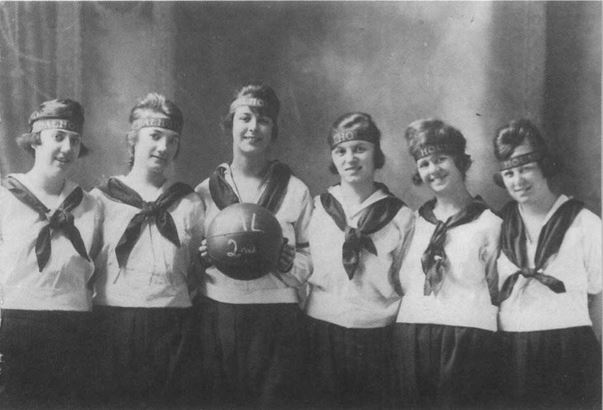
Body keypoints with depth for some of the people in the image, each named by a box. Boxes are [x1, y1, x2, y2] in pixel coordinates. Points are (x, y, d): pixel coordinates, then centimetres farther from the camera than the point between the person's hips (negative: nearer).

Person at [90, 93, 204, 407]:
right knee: (113, 399, 2)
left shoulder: (189, 202, 11)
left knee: (164, 399, 4)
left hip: (171, 323, 1)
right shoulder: (100, 198, 6)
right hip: (112, 322, -1)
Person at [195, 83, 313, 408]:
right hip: (217, 317, 1)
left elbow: (313, 264, 8)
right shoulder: (205, 191, 8)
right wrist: (203, 258, -7)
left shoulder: (296, 191, 5)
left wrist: (289, 263, -12)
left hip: (277, 320, -1)